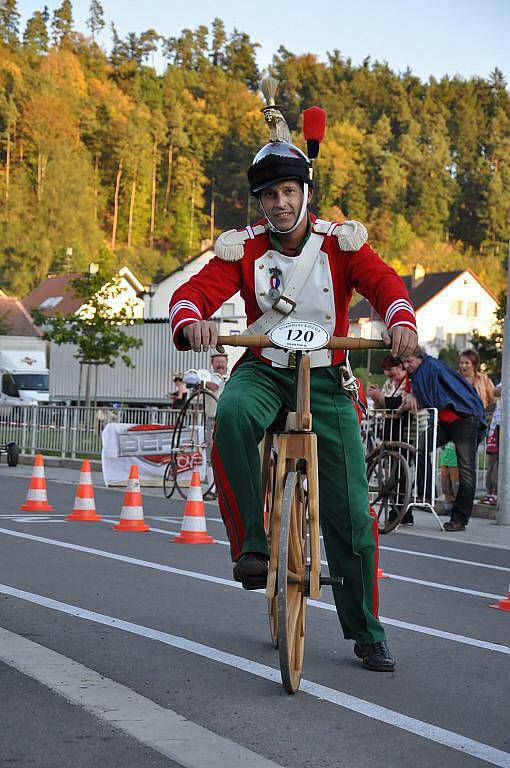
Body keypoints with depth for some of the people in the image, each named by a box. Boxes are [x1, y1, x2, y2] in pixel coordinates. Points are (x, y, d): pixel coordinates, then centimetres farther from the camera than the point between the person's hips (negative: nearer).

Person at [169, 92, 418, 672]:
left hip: (325, 379, 0)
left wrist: (401, 321, -41)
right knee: (232, 414, -39)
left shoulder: (339, 242, -4)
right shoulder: (243, 248, -4)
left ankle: (367, 633, 12)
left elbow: (382, 281, -18)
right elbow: (194, 291, -15)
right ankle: (252, 545, -30)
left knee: (350, 511, -3)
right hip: (264, 372, 0)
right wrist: (192, 321, -40)